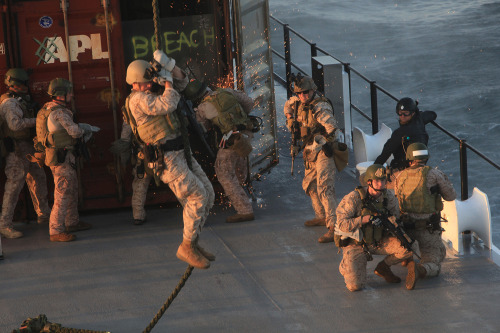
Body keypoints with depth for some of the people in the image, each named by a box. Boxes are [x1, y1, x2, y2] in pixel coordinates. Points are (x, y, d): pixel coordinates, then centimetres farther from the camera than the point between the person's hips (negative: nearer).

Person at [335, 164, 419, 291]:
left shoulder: (388, 197, -6)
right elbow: (342, 224, -23)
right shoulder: (353, 198, -21)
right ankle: (345, 266, 16)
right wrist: (366, 219, -31)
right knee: (355, 285, -22)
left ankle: (383, 267, 8)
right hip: (355, 244, -4)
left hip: (378, 241, 4)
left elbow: (395, 217, 7)